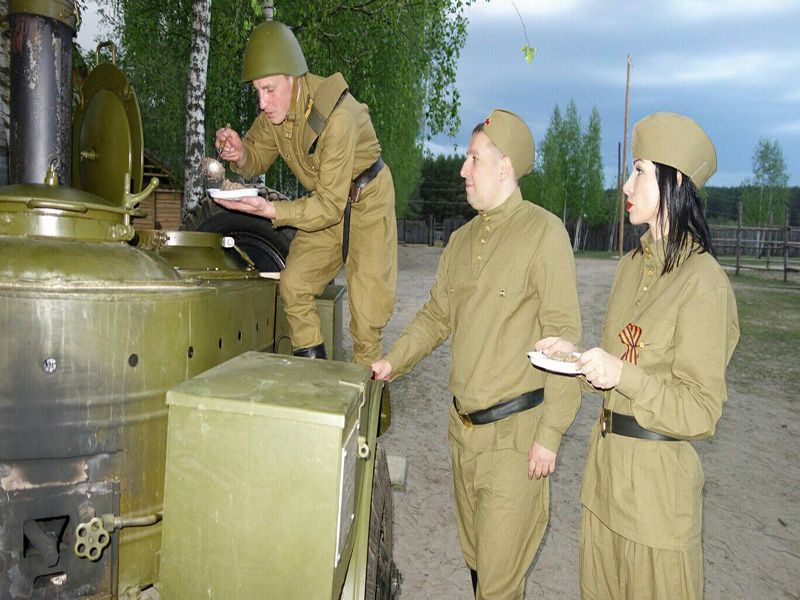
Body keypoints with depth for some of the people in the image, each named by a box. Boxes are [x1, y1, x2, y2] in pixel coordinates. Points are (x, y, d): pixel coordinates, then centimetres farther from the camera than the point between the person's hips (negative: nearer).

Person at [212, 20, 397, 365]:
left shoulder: (336, 115, -33)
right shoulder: (275, 109, -11)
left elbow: (330, 206, -32)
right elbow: (257, 160, 4)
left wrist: (270, 210, -43)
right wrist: (240, 153, -20)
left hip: (367, 200, -7)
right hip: (325, 201, 7)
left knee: (366, 295, -8)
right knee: (294, 283, 0)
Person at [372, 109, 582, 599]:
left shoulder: (544, 232, -11)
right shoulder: (462, 240, 11)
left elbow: (563, 338, -14)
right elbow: (437, 315, 18)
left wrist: (550, 434, -16)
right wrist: (393, 363, 4)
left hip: (515, 431, -6)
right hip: (462, 426, 7)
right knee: (476, 557, 21)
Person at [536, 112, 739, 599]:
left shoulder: (703, 280, -17)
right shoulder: (633, 265, 7)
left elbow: (701, 412, -16)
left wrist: (621, 375, -27)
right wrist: (574, 355, 1)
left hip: (658, 472, -7)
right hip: (608, 461, 7)